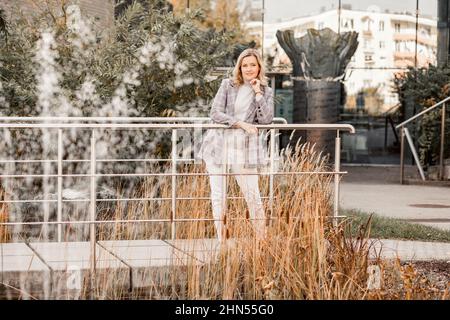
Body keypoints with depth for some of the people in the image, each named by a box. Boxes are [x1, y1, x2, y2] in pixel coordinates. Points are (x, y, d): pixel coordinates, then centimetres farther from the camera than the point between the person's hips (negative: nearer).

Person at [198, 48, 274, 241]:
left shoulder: (265, 92, 9)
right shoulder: (228, 85, 5)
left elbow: (266, 119, -6)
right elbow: (215, 114, -5)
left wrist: (258, 93, -6)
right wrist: (240, 123, -14)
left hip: (245, 149, 0)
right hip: (220, 145, 0)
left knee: (253, 196, -3)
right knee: (218, 197, 0)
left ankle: (262, 240, 7)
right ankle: (221, 240, 8)